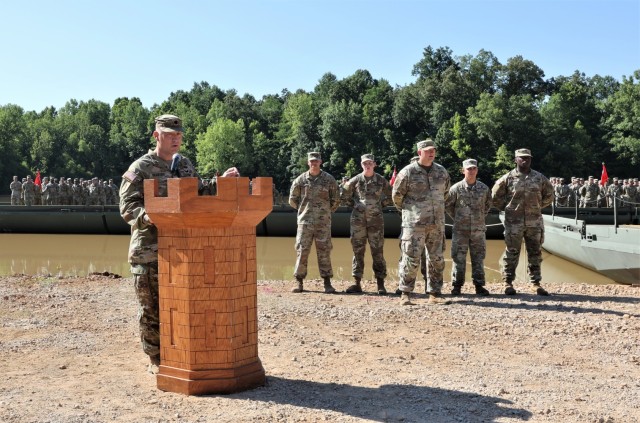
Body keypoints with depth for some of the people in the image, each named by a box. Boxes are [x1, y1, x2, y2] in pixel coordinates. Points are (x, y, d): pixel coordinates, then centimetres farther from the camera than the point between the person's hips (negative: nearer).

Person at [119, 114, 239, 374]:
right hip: (149, 251, -6)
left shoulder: (187, 166, 15)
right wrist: (148, 217, -31)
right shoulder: (139, 169, -5)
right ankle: (156, 360, 13)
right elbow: (127, 207, -11)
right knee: (152, 308, 2)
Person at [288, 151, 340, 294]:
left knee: (324, 251, 1)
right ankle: (299, 282, 6)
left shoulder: (329, 179, 4)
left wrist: (327, 211, 9)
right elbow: (292, 199, 13)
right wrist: (304, 209, 12)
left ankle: (327, 283, 6)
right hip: (305, 221, 1)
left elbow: (336, 200, 11)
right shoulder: (300, 180, 5)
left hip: (323, 222, 0)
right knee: (302, 250, -1)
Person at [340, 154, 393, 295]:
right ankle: (357, 283, 8)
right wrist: (355, 204, 5)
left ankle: (380, 284, 5)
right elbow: (344, 197, 12)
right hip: (358, 220, 1)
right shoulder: (355, 180, 4)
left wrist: (380, 204, 4)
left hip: (376, 220, -1)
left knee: (378, 252, 0)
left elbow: (391, 198, 14)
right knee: (358, 251, 3)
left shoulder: (381, 181, 4)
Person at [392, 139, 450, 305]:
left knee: (437, 259, 7)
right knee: (411, 259, -5)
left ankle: (434, 294, 17)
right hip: (414, 223, -5)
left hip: (437, 223, 5)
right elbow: (396, 194, 3)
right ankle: (405, 294, 5)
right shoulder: (408, 172, -6)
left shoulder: (441, 171, 8)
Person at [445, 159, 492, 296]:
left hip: (478, 229, 2)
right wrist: (456, 217, 6)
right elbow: (447, 204, 6)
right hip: (460, 229, -2)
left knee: (478, 258, 7)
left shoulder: (484, 188, 3)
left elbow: (488, 205, 20)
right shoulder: (456, 188, -5)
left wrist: (481, 216, 13)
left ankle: (479, 285, 15)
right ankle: (457, 286, 9)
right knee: (459, 258, 1)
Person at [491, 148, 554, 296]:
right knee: (512, 252, 1)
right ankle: (508, 282, 9)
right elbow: (495, 197, 6)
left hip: (535, 222, 3)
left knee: (535, 253, 7)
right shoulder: (507, 178, -2)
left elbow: (549, 196, 18)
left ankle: (536, 283, 14)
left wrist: (537, 207, 11)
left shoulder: (540, 178, 6)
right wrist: (507, 208, 4)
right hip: (514, 222, -3)